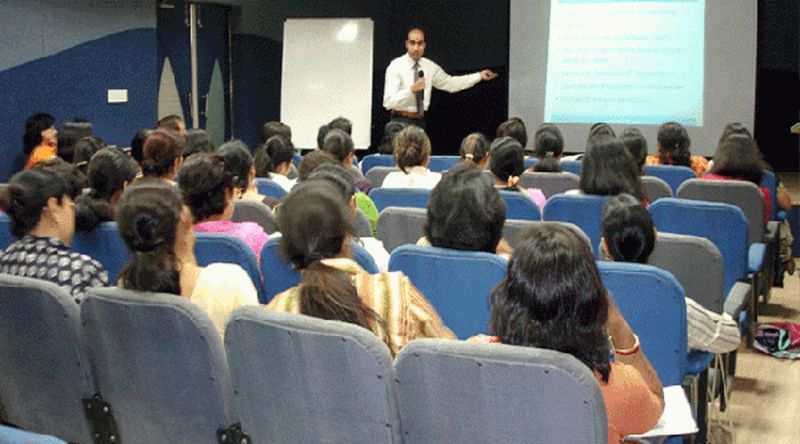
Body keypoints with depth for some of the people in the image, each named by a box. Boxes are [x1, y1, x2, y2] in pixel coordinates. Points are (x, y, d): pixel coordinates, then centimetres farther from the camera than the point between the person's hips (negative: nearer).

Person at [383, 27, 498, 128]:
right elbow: (389, 102, -17)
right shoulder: (396, 66, -11)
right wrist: (411, 90, -30)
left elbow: (450, 83, 18)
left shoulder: (430, 66, 5)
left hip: (420, 121, 5)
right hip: (402, 121, -5)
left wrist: (479, 76, 14)